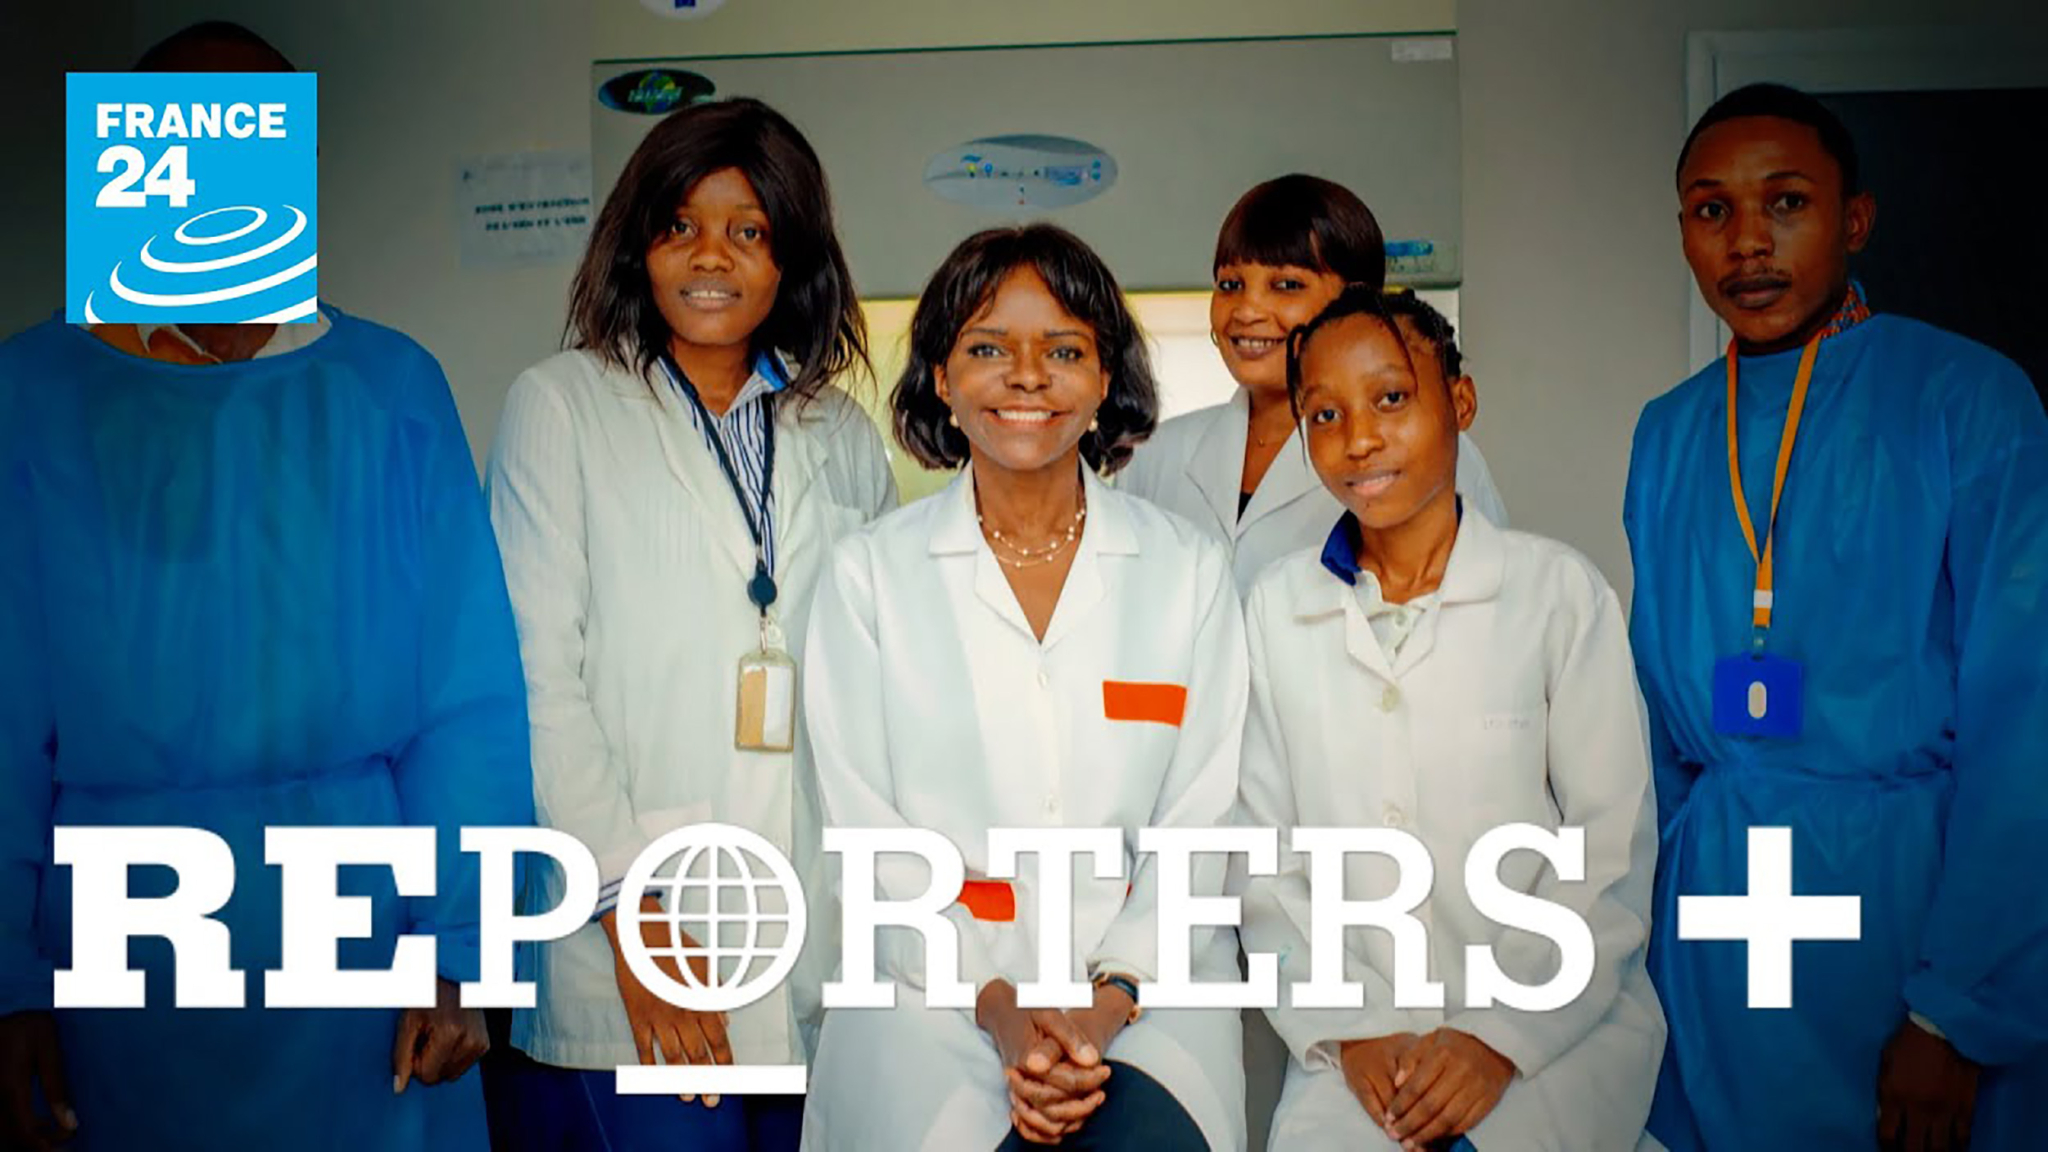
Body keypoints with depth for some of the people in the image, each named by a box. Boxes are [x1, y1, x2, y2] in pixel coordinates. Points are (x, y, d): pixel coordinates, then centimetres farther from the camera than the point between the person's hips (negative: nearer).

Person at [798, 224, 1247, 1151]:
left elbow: (1201, 824, 3)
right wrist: (998, 1006, -12)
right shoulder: (869, 573, 5)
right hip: (934, 999, 0)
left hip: (1147, 994, 1)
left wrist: (1107, 1000, -12)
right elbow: (868, 831, 1)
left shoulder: (1190, 570, 7)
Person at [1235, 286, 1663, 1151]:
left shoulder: (1559, 590, -2)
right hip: (1361, 1036, 1)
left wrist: (1501, 1033, -10)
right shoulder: (1278, 607, 3)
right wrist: (1350, 1030, -7)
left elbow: (1613, 847, -2)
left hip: (1557, 1027, -1)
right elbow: (1262, 858, 3)